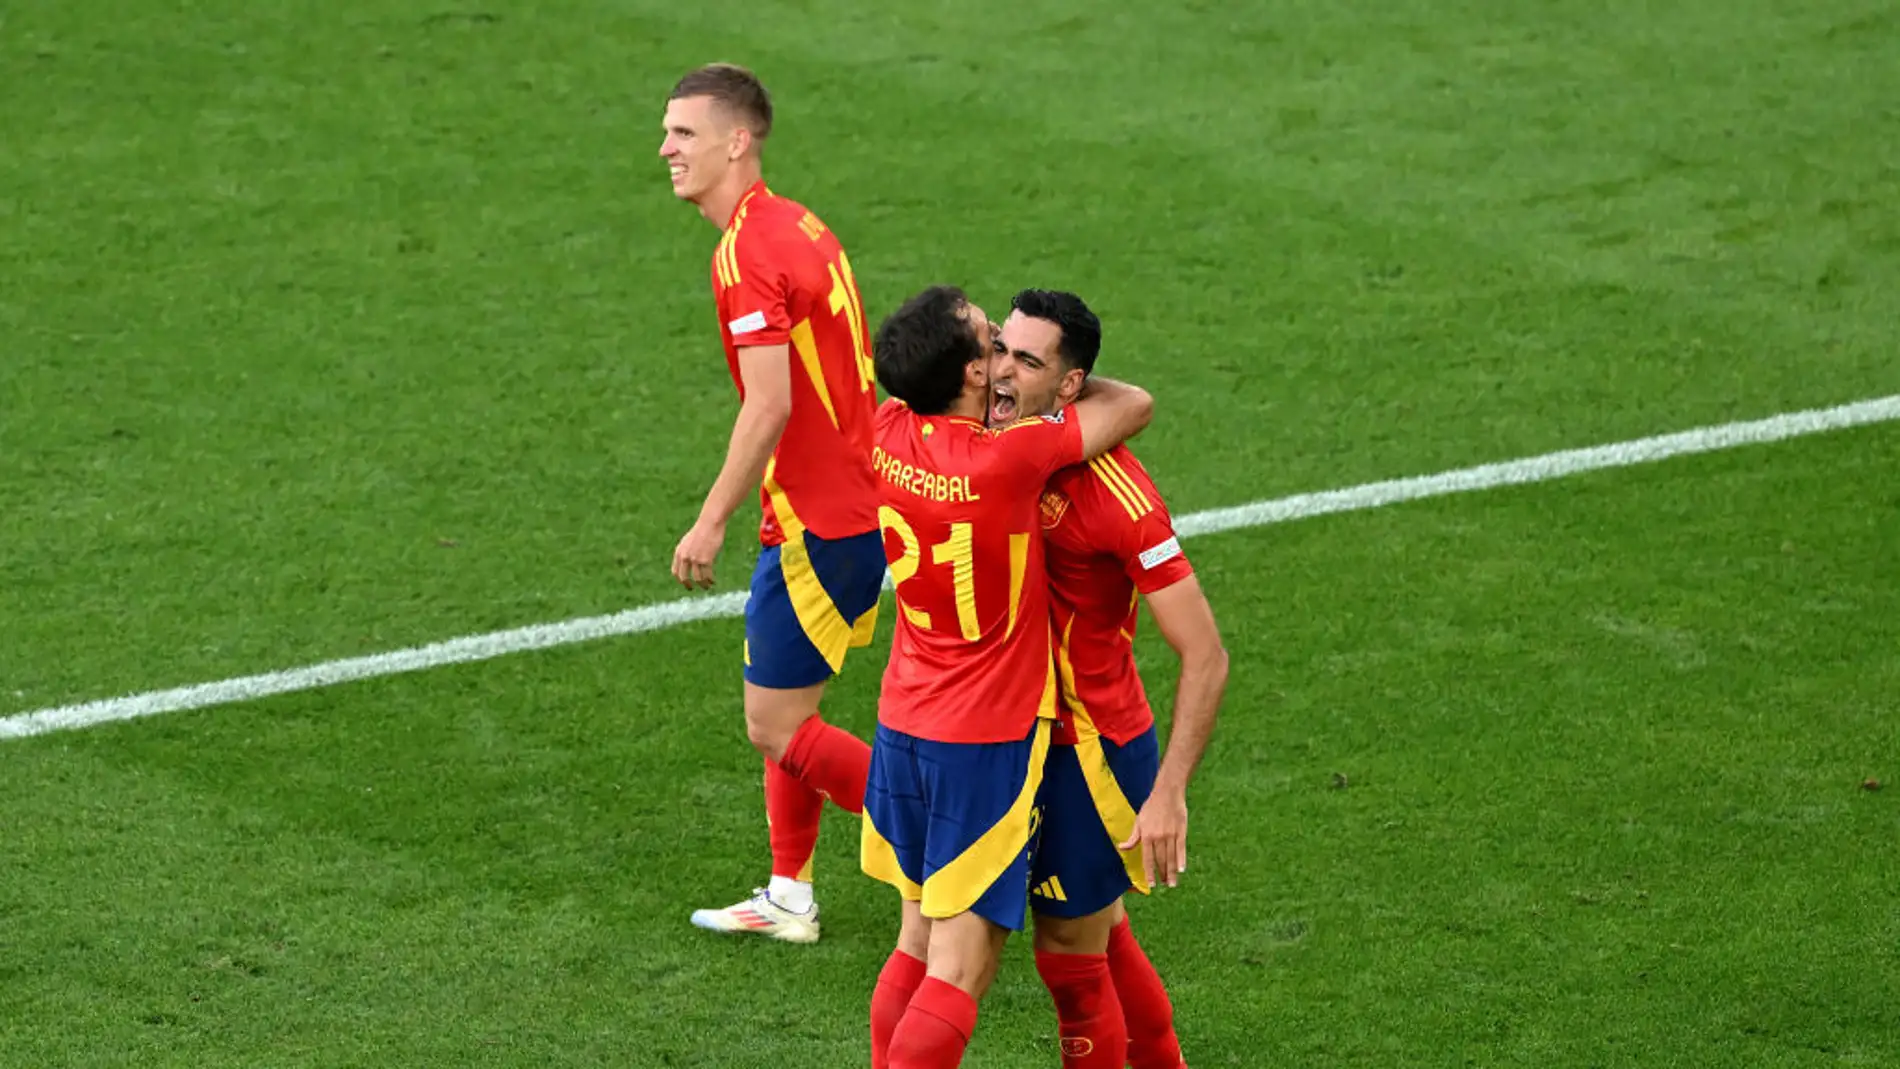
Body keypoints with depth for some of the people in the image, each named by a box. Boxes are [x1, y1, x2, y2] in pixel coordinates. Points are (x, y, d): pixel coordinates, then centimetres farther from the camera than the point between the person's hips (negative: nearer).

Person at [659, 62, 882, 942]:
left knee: (776, 727, -3)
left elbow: (769, 407, -25)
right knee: (788, 711, 18)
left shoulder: (747, 253, -18)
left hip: (817, 526, -10)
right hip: (856, 503, 10)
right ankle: (788, 899, 26)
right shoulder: (798, 227, 12)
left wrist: (712, 522, -19)